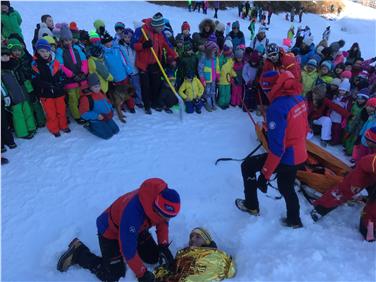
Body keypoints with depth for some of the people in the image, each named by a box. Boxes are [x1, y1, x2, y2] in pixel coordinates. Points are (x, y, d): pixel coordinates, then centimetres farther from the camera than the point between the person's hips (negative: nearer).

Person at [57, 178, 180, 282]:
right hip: (111, 231, -6)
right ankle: (78, 252, 12)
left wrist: (163, 246, -12)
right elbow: (128, 250, -34)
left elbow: (162, 222, -2)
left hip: (136, 229, 6)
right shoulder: (133, 213, -45)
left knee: (154, 257, 4)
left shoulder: (163, 199, -25)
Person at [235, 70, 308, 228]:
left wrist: (265, 174, -20)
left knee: (247, 166, 11)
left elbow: (276, 147, -28)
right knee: (286, 187, 28)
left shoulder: (277, 108, -28)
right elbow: (304, 128, 11)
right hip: (299, 154, 8)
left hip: (285, 157, -8)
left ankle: (251, 205, 27)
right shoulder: (298, 98, -2)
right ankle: (294, 220, 49)